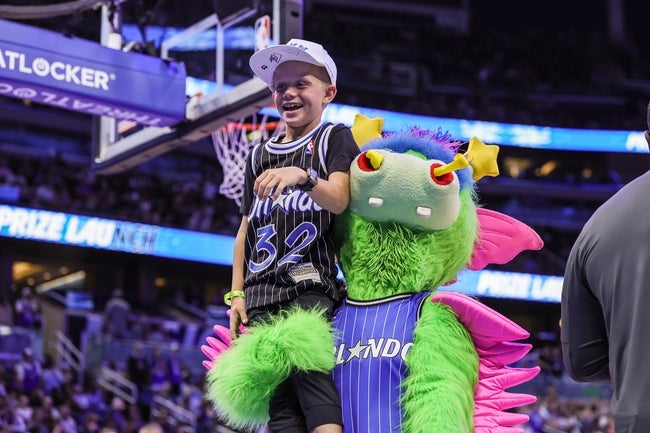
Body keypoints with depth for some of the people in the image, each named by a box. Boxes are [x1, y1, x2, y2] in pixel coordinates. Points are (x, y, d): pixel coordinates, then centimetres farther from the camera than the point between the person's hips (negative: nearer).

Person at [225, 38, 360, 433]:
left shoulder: (335, 138, 8)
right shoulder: (260, 156, 23)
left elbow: (339, 200, -10)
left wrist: (302, 176, -30)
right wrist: (236, 294, 13)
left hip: (311, 285, -5)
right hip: (262, 293, 5)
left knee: (315, 378, -24)